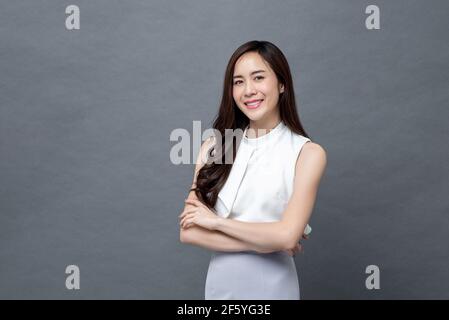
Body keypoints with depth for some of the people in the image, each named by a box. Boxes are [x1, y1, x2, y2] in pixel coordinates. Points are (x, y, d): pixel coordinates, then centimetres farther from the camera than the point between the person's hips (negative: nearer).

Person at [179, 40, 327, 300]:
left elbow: (287, 236, -19)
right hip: (219, 285, 2)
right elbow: (188, 231, -9)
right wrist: (266, 241, -15)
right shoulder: (213, 147, -4)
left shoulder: (307, 153, -10)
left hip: (272, 287, -2)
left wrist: (215, 221, -11)